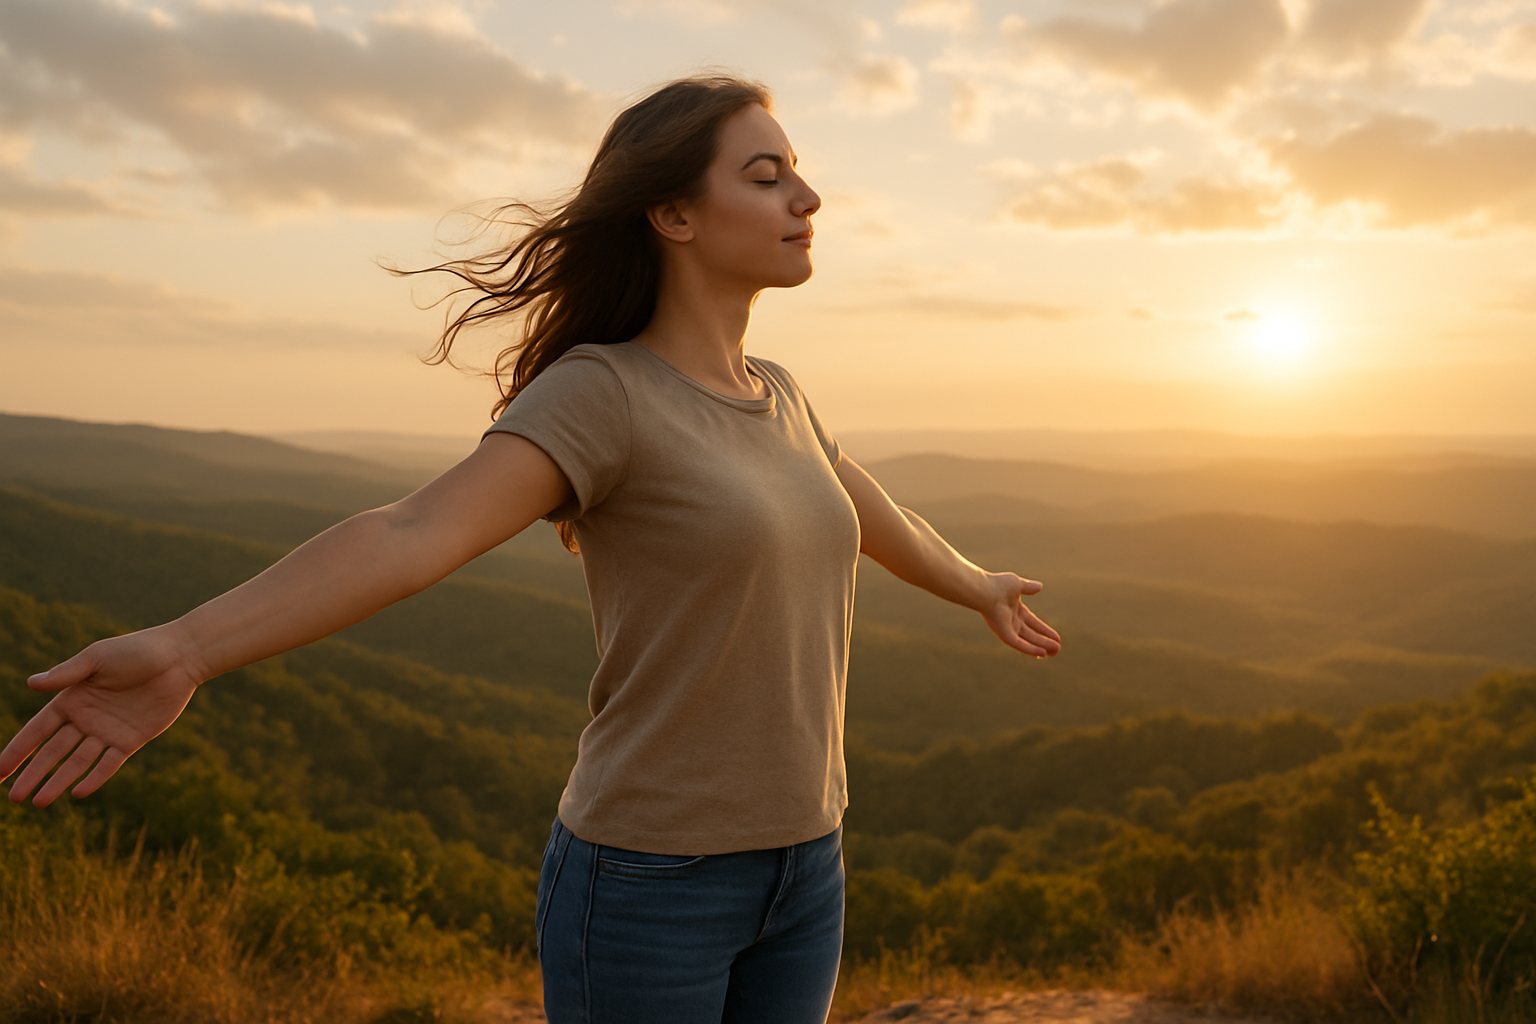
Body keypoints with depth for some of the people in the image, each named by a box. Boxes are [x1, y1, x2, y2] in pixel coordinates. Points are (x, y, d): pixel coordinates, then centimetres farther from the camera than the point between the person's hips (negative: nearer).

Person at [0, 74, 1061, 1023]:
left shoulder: (771, 396, 7)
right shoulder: (598, 393, -15)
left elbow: (876, 519, 26)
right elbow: (415, 534, -32)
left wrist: (979, 586, 43)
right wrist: (185, 650, -48)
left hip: (796, 870, 7)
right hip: (647, 881, -7)